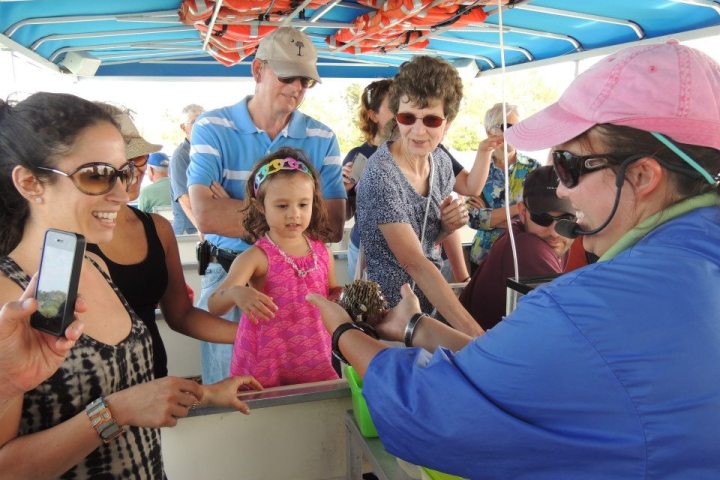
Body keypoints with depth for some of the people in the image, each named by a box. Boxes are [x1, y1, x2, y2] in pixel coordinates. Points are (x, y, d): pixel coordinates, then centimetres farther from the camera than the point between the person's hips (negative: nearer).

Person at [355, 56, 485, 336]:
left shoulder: (440, 162, -2)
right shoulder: (380, 176, -23)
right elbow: (414, 262, -28)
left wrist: (448, 226, -11)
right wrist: (475, 333, -33)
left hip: (433, 301, 6)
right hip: (390, 311, -6)